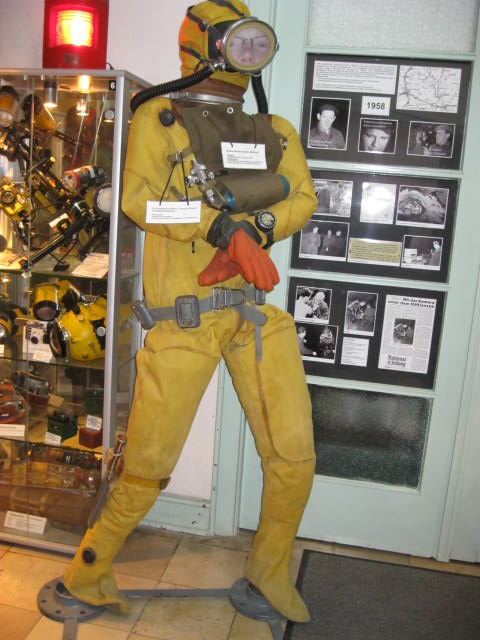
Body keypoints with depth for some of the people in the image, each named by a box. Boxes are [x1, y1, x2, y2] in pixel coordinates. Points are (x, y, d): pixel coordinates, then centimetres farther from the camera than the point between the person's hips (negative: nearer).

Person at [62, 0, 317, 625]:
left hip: (258, 309, 5)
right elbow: (139, 197, -10)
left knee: (294, 456, 6)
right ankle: (88, 570, 28)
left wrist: (254, 230, -13)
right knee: (150, 464, 2)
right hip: (185, 316, -5)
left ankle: (270, 567, 32)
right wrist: (225, 227, -20)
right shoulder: (160, 116, 4)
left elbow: (303, 198, 6)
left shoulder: (276, 131, 18)